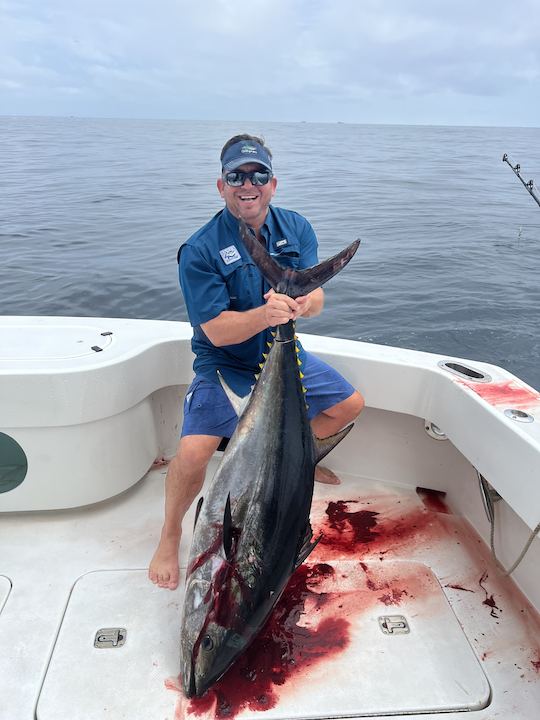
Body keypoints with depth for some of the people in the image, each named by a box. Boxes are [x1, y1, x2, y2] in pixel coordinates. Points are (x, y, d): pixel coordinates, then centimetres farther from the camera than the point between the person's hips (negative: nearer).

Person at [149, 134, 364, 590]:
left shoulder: (296, 229, -3)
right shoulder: (199, 251, -19)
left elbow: (316, 300, -9)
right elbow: (217, 331, -22)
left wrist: (296, 304, -33)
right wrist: (265, 314, -41)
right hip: (224, 364, -5)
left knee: (351, 405, 7)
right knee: (193, 453, -23)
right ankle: (170, 536, 9)